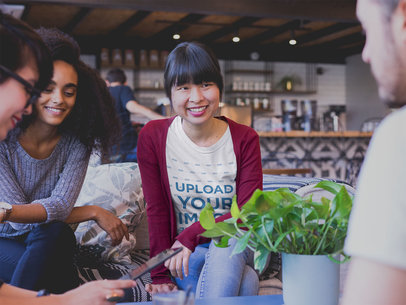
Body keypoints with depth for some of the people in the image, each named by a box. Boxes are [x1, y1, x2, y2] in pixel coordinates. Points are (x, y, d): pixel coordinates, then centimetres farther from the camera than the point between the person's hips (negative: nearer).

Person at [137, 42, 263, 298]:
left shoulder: (245, 139, -5)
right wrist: (161, 275, -12)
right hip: (183, 253, -2)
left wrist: (191, 234, -23)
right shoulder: (153, 137, -4)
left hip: (235, 247, 2)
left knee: (228, 243, -37)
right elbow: (156, 210, -5)